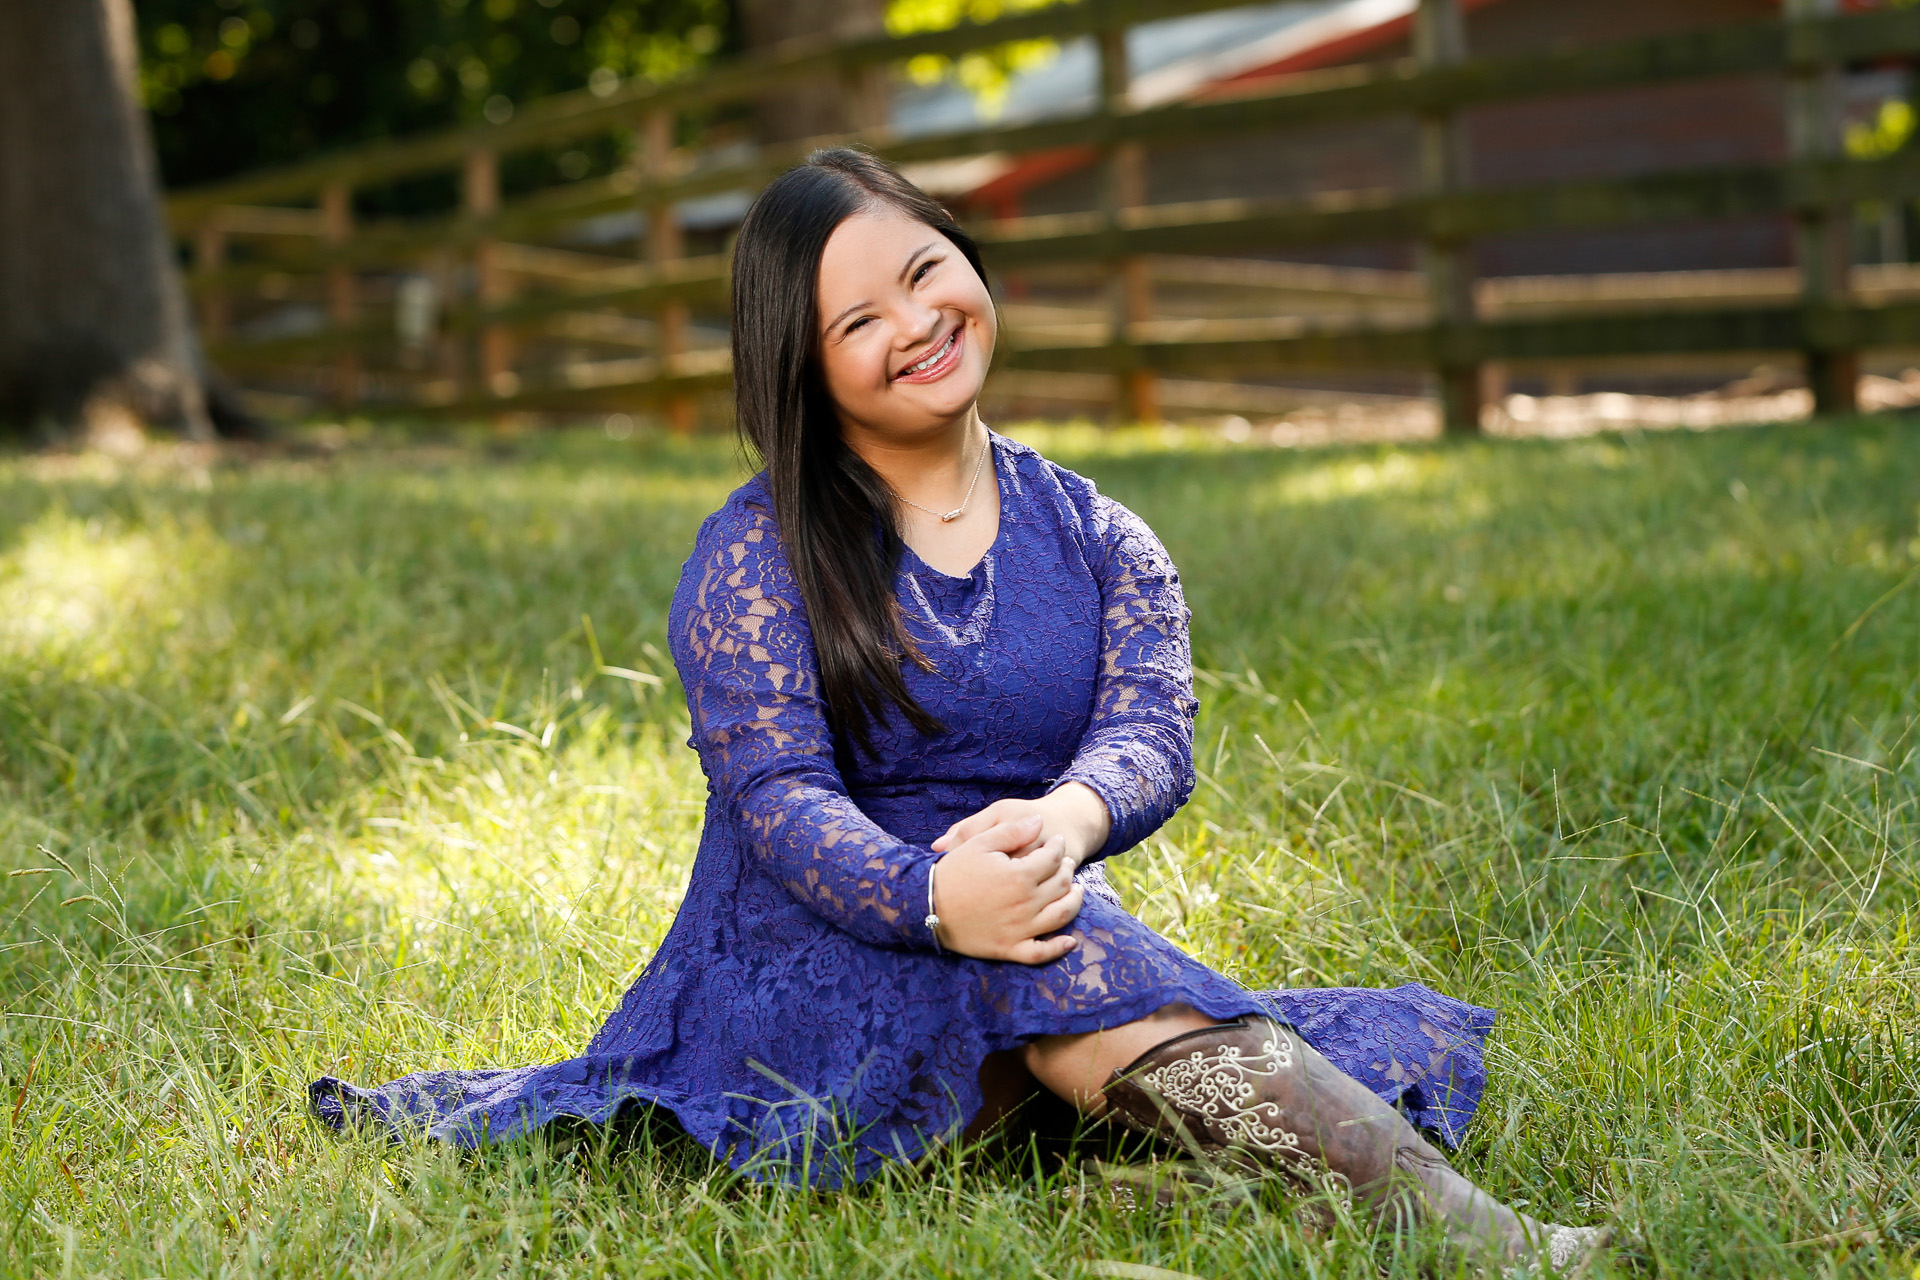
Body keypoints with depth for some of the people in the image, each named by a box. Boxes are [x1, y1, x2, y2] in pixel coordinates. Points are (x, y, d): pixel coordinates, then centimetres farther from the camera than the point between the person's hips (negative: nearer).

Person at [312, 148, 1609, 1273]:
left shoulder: (1104, 544, 11)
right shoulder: (757, 556, 0)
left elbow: (1153, 730, -7)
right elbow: (779, 796, -12)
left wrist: (1069, 818, -32)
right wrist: (929, 896, -34)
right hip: (816, 964, -4)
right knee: (1054, 953, -36)